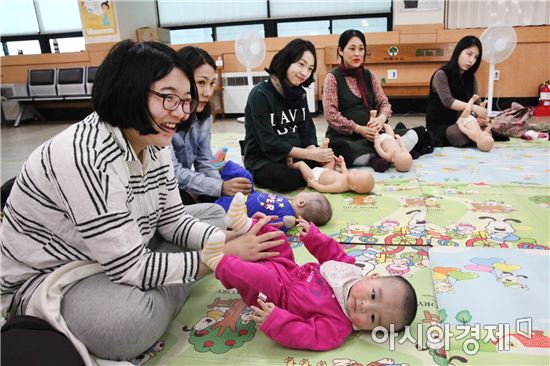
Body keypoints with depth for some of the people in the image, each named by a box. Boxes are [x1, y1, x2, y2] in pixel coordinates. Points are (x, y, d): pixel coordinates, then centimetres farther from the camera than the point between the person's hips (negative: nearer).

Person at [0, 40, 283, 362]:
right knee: (133, 320, -37)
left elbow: (173, 218, -1)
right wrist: (225, 256, -26)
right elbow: (131, 268, -30)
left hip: (118, 258, 9)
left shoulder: (153, 142, -6)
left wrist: (231, 241, -18)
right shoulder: (89, 158, -33)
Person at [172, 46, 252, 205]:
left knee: (241, 178, -7)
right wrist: (221, 187, -31)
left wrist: (228, 188, -20)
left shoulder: (203, 114, -1)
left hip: (184, 183, 7)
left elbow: (204, 162, -2)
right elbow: (172, 172, -26)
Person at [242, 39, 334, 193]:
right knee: (290, 178, -35)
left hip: (293, 157, 7)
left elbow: (307, 132, 2)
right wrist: (312, 155, -25)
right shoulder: (260, 94, -15)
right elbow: (269, 143, -21)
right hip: (262, 161, -6)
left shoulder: (299, 94, 6)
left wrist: (315, 151, -20)